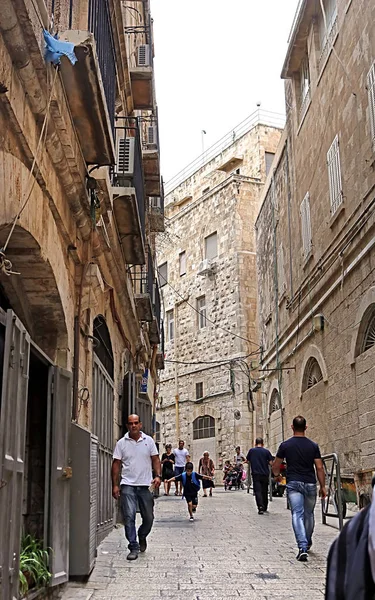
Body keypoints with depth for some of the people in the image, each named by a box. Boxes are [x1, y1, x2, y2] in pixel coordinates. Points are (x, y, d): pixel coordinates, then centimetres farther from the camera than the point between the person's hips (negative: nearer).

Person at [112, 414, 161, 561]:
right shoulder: (121, 443, 2)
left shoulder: (148, 441, 6)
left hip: (145, 485, 2)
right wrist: (115, 485, -3)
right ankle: (134, 548, -1)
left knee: (148, 518, 9)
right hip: (128, 485, -1)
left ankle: (142, 536, 37)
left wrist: (157, 475, -8)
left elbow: (155, 459, 8)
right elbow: (116, 464, 3)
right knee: (129, 516, -9)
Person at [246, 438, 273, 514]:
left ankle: (260, 507, -23)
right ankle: (265, 508, 27)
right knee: (264, 491, 15)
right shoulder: (266, 451, -2)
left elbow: (247, 461, 9)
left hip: (256, 474, -1)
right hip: (265, 474, 2)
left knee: (258, 491, -5)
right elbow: (271, 463, -4)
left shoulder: (251, 450, -1)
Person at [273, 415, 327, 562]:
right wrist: (322, 487, 8)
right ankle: (307, 543, 35)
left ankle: (303, 548, -21)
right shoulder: (313, 446, 0)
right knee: (309, 514, 18)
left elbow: (275, 466, 6)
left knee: (297, 514, -7)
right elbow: (319, 468, -1)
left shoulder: (285, 445, -2)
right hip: (310, 484, 2)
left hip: (293, 483, -2)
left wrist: (277, 475, 28)